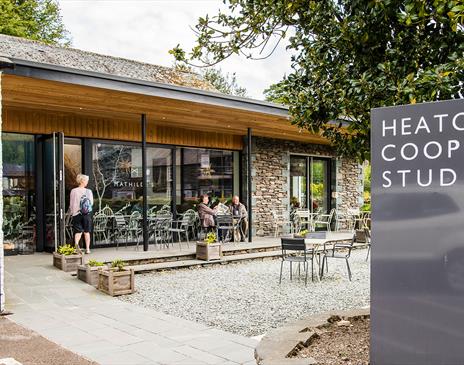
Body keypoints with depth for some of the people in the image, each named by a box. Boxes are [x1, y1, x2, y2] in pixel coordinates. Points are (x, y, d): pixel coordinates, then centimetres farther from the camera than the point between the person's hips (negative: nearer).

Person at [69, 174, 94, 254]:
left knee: (78, 231, 6)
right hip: (87, 214, 1)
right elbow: (91, 203, 3)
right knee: (87, 232, 11)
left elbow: (71, 204, -3)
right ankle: (87, 249, 14)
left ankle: (76, 243, -23)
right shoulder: (89, 191, -4)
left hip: (77, 213, -1)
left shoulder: (73, 191, -7)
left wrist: (71, 212, 12)